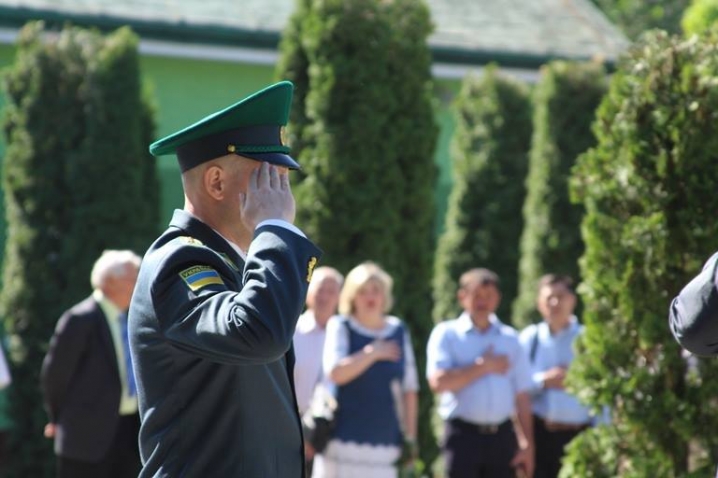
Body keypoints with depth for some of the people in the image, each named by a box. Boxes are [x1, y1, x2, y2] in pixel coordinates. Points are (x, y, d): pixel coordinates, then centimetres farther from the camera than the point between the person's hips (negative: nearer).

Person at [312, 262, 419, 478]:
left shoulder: (399, 331, 12)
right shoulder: (340, 327, 3)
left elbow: (409, 389, 13)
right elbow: (335, 372, -14)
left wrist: (410, 436, 10)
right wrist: (372, 353, -13)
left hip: (385, 441, 3)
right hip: (344, 439, -3)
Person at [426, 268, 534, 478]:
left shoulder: (510, 339, 13)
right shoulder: (447, 334, 2)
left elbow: (522, 395, 11)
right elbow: (438, 381, -14)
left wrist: (527, 443, 5)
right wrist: (483, 366, -7)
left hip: (502, 436, 4)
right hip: (464, 435, -4)